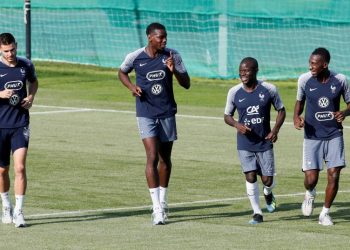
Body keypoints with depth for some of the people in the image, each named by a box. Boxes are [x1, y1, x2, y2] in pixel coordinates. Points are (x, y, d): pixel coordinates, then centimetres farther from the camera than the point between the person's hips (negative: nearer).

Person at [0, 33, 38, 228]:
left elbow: (34, 82, 23)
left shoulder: (26, 65, 2)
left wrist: (31, 97, 4)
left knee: (20, 167, -13)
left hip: (20, 125, 0)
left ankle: (18, 212, -9)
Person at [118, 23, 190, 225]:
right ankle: (157, 209, -17)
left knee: (165, 159, 12)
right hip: (146, 114, -3)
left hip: (167, 113, 3)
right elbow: (122, 72, 14)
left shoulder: (172, 56, -4)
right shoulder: (135, 57, -7)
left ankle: (163, 202, 30)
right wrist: (132, 86, -5)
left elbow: (187, 84, -2)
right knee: (152, 157, -14)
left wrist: (174, 71, -21)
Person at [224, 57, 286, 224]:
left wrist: (275, 130, -9)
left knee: (267, 179, 0)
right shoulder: (234, 92, -3)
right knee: (250, 177, -6)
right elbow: (227, 115, 6)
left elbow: (281, 110, 6)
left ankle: (268, 194, 36)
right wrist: (237, 124, -15)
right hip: (245, 144, 0)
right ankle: (257, 213, 6)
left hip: (265, 142, 0)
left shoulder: (269, 89, -6)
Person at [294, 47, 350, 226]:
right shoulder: (304, 80, -6)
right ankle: (310, 194, 30)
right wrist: (296, 117, -9)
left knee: (334, 175, -6)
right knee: (311, 178, -8)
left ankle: (325, 213, 13)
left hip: (334, 135, 0)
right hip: (312, 136, 0)